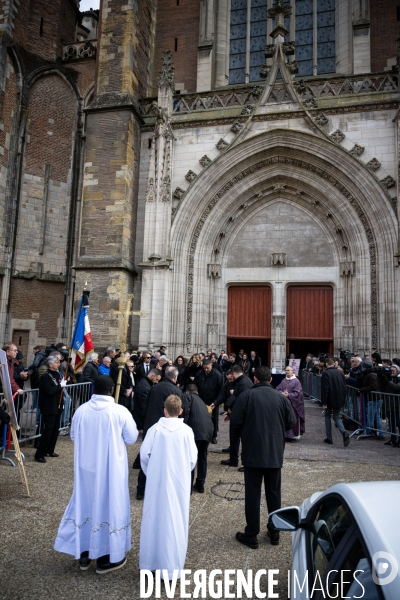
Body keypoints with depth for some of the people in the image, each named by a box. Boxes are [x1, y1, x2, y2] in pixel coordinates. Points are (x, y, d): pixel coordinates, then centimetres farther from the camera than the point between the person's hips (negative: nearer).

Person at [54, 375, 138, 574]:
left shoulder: (81, 410, -6)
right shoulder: (120, 411, -17)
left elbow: (73, 436, 8)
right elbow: (132, 438, -6)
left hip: (85, 467, 4)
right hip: (111, 469, -4)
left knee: (85, 504, 18)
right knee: (109, 506, 10)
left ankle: (84, 554, 30)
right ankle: (106, 558, 22)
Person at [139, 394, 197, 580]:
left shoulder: (155, 429, -9)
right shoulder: (187, 431, -10)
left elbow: (144, 454, -6)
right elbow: (193, 458, -6)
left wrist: (150, 473, 11)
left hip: (157, 481, 1)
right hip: (179, 482, -1)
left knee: (155, 518, 13)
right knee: (176, 519, 9)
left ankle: (151, 561, 25)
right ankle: (172, 564, 16)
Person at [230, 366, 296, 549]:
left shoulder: (247, 395, -11)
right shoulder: (281, 397, -2)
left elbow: (235, 421, -12)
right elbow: (291, 423, 3)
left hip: (253, 453, -3)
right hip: (275, 453, 3)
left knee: (253, 493, 7)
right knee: (274, 493, 16)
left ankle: (251, 535, 15)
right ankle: (274, 533, 27)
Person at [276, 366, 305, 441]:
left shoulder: (296, 381, -5)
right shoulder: (283, 381, 11)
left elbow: (297, 393, -10)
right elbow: (278, 389, 8)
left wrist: (288, 395, -19)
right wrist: (282, 393, -12)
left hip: (292, 403, -5)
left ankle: (292, 436, 9)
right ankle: (284, 435, 15)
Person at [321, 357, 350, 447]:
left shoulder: (326, 373, -13)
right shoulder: (340, 373, 4)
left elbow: (324, 389, -16)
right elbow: (344, 387, 9)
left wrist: (324, 402, -11)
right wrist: (343, 399, 16)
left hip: (330, 400, -4)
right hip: (339, 400, 4)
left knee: (327, 416, 13)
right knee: (337, 417, 14)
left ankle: (329, 438, 14)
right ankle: (344, 432, -11)